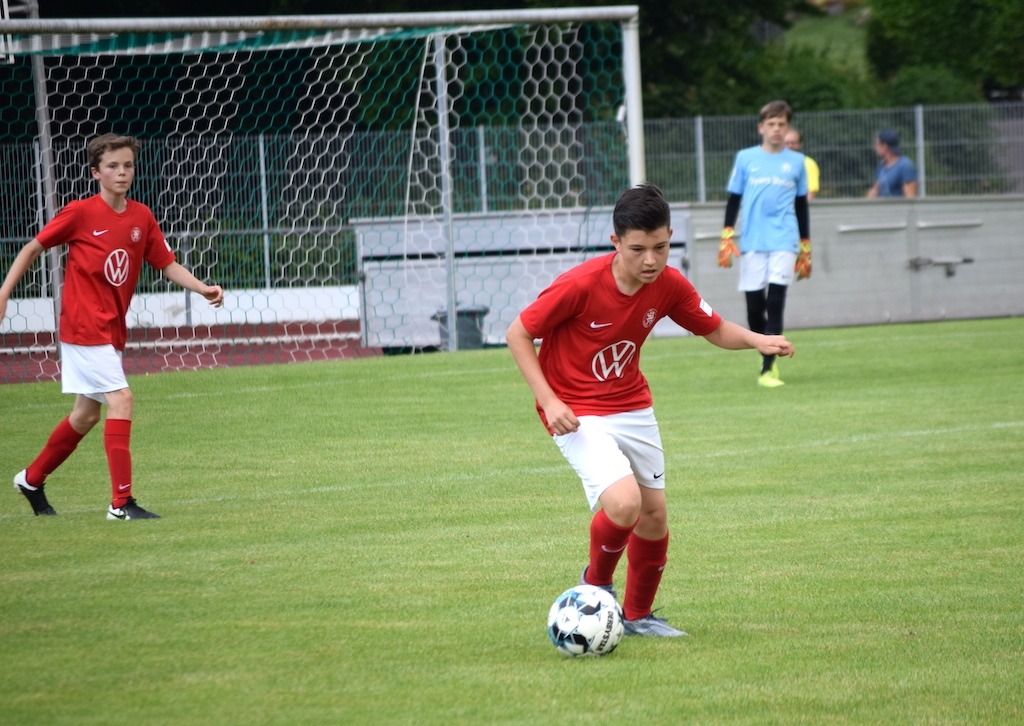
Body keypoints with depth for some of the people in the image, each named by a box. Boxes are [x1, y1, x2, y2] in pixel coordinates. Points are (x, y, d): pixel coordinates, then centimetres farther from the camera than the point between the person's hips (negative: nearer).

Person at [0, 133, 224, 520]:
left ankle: (32, 479, 35)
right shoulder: (80, 213, -9)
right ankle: (122, 502, -16)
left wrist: (203, 288, -9)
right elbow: (33, 248, 0)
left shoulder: (141, 217, 4)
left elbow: (168, 266, 8)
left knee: (87, 414, 16)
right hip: (83, 325, -7)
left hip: (112, 330, 7)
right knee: (121, 399, -17)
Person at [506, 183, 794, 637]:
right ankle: (597, 581, 6)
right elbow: (518, 334, -15)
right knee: (624, 503, -24)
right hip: (577, 414, -6)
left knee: (654, 516, 9)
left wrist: (757, 341, -15)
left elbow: (715, 330, 6)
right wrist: (549, 400, -22)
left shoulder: (669, 285, -9)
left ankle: (638, 616, 31)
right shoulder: (580, 285, -25)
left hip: (633, 407, 6)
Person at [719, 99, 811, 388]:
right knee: (754, 307, -1)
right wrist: (726, 238, 0)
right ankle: (769, 360, 21)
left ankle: (767, 370, -12)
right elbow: (733, 199, 10)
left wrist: (806, 250, 16)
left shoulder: (796, 161, 10)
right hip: (751, 243, 1)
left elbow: (802, 205, 16)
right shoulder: (745, 158, 7)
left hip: (784, 242, 0)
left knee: (775, 303, -12)